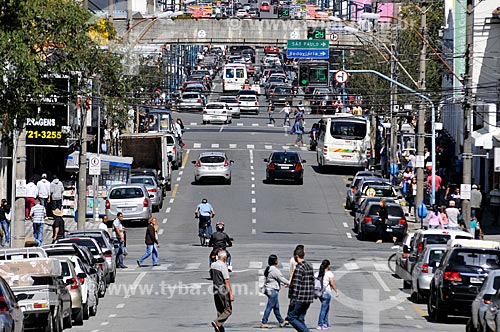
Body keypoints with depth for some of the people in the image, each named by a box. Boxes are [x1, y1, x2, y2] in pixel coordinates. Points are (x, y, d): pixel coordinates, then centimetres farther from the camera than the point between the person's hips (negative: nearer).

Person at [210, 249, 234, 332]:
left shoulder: (212, 265, 8)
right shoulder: (223, 266, -15)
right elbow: (227, 281, -17)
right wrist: (231, 293, -15)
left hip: (215, 291, 8)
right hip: (223, 291, -8)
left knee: (220, 311, 11)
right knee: (228, 310, -1)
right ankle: (217, 322, -19)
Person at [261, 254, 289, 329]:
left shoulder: (268, 269, 13)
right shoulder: (274, 270, -18)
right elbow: (281, 278, -11)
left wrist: (283, 284, 24)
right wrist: (288, 283, 4)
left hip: (268, 289, 10)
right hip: (273, 290, -10)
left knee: (276, 307, 16)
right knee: (269, 307, -6)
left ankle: (281, 321, 25)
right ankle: (263, 323, -5)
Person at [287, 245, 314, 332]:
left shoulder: (299, 268, -15)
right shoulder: (309, 266, 13)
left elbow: (296, 285, -19)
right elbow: (312, 282, 18)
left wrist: (293, 299, -17)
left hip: (300, 298, -9)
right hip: (308, 299, 9)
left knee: (291, 317, -2)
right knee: (300, 319, 12)